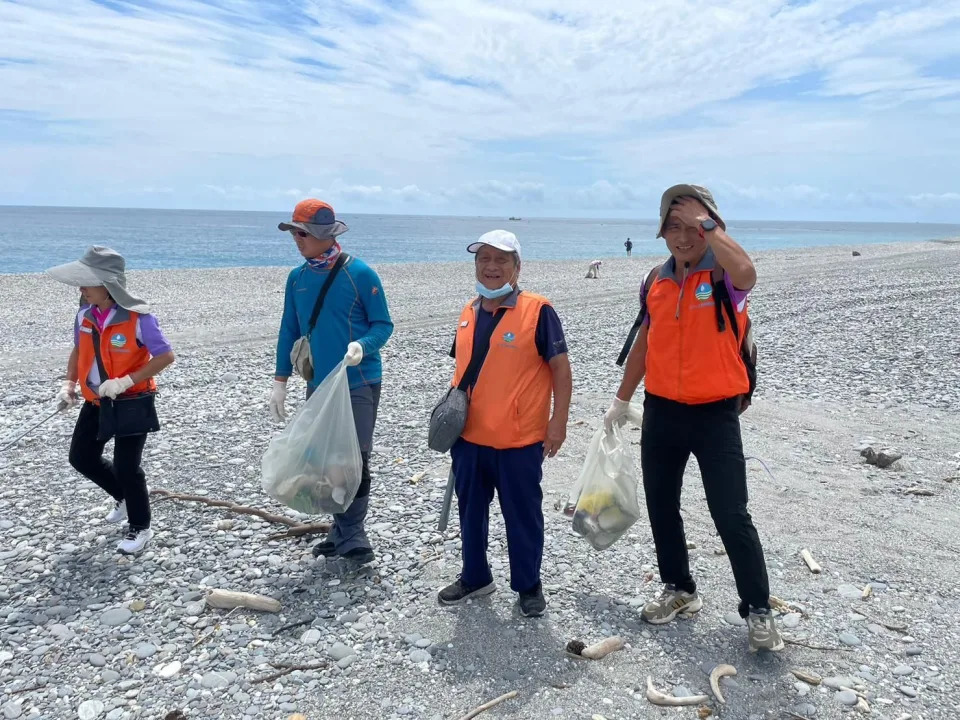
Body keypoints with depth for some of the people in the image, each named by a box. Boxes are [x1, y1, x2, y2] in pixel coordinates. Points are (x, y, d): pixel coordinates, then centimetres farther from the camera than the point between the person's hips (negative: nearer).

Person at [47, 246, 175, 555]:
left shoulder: (137, 317, -23)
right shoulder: (85, 313, -3)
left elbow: (165, 356, -22)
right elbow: (79, 350, 13)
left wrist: (125, 381, -26)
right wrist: (69, 383, -1)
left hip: (132, 403, -7)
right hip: (96, 401, 7)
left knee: (126, 466, -2)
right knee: (81, 457, 14)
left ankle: (140, 528, 20)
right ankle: (124, 495, 40)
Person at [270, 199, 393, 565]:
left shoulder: (360, 273, -11)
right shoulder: (297, 278, 5)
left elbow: (383, 325, -8)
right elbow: (289, 332, 11)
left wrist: (363, 346, -28)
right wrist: (280, 381, 8)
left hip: (359, 383, -5)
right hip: (318, 384, 6)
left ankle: (352, 534, 9)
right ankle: (342, 529, 25)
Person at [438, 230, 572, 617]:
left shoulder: (537, 310, -10)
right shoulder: (468, 313, 8)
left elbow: (561, 368, -9)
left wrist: (558, 421, -13)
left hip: (519, 440, -6)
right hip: (468, 437, 6)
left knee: (522, 516, 9)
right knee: (471, 512, 18)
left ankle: (528, 586, 27)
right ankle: (474, 577, 37)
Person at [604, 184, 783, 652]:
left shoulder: (723, 275, -10)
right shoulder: (656, 280, 6)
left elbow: (746, 272, -37)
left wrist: (707, 223, -25)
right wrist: (622, 400, 18)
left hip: (715, 414, -5)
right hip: (661, 412, 6)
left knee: (731, 516, -2)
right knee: (661, 507, 14)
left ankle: (758, 611, 15)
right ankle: (678, 590, 33)